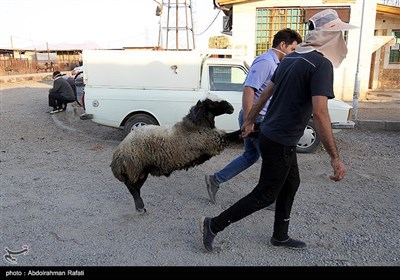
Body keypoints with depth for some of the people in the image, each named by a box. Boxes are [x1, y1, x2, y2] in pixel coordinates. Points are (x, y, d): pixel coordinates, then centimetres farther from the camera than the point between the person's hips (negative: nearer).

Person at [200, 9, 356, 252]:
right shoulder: (322, 64, -18)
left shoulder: (291, 58, 9)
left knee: (291, 183, 21)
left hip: (272, 134, 9)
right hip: (281, 142, -9)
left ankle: (280, 236, 33)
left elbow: (266, 93, 15)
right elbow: (320, 113, -28)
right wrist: (336, 158, -25)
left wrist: (250, 121, 25)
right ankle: (214, 225, 10)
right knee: (266, 195, 4)